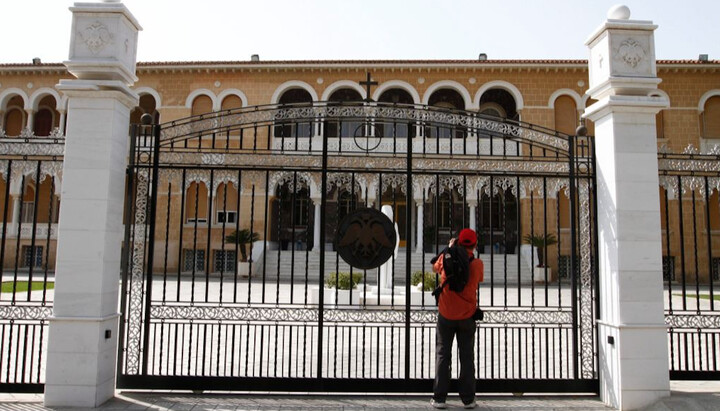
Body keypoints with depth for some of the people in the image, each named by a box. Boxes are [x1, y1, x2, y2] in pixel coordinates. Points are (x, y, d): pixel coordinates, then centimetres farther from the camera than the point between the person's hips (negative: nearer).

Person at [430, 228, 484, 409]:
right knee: (467, 357, 9)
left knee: (442, 355, 6)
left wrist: (449, 249, 20)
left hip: (446, 315, 0)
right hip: (467, 317, 0)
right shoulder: (477, 263, -7)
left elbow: (435, 268, 15)